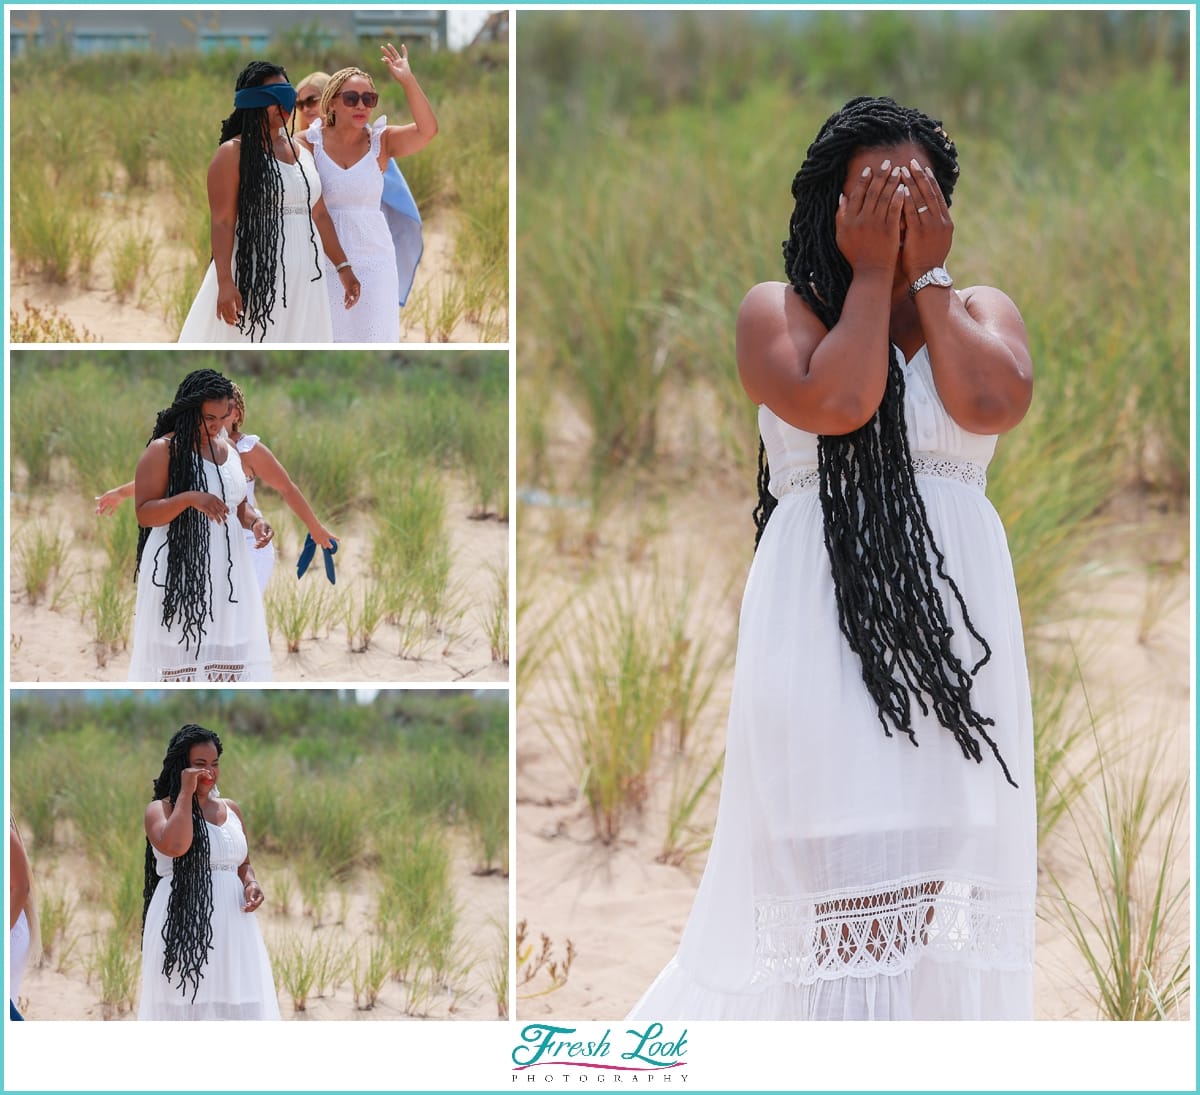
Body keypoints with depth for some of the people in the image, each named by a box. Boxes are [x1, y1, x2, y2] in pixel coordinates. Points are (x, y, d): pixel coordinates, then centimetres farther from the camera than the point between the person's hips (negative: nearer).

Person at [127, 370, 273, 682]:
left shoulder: (229, 451, 13)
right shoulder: (163, 450, -7)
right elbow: (144, 513, -11)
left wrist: (255, 520, 0)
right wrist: (189, 498, -25)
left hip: (226, 570, 6)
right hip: (179, 571, -6)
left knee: (228, 653, 2)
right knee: (181, 655, -5)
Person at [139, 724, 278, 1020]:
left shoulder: (231, 809, 15)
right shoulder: (160, 809, -1)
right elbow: (175, 846, -22)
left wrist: (251, 883, 0)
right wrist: (186, 792, -13)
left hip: (232, 923, 5)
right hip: (183, 923, -5)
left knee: (235, 1002, 0)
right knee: (187, 1005, -6)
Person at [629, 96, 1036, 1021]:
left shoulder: (983, 311, 13)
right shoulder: (778, 311, 5)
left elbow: (991, 404, -9)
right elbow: (835, 402, -15)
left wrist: (929, 274, -2)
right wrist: (872, 274, -5)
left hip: (953, 616, 3)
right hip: (826, 617, -3)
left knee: (941, 851, 0)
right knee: (848, 860, -10)